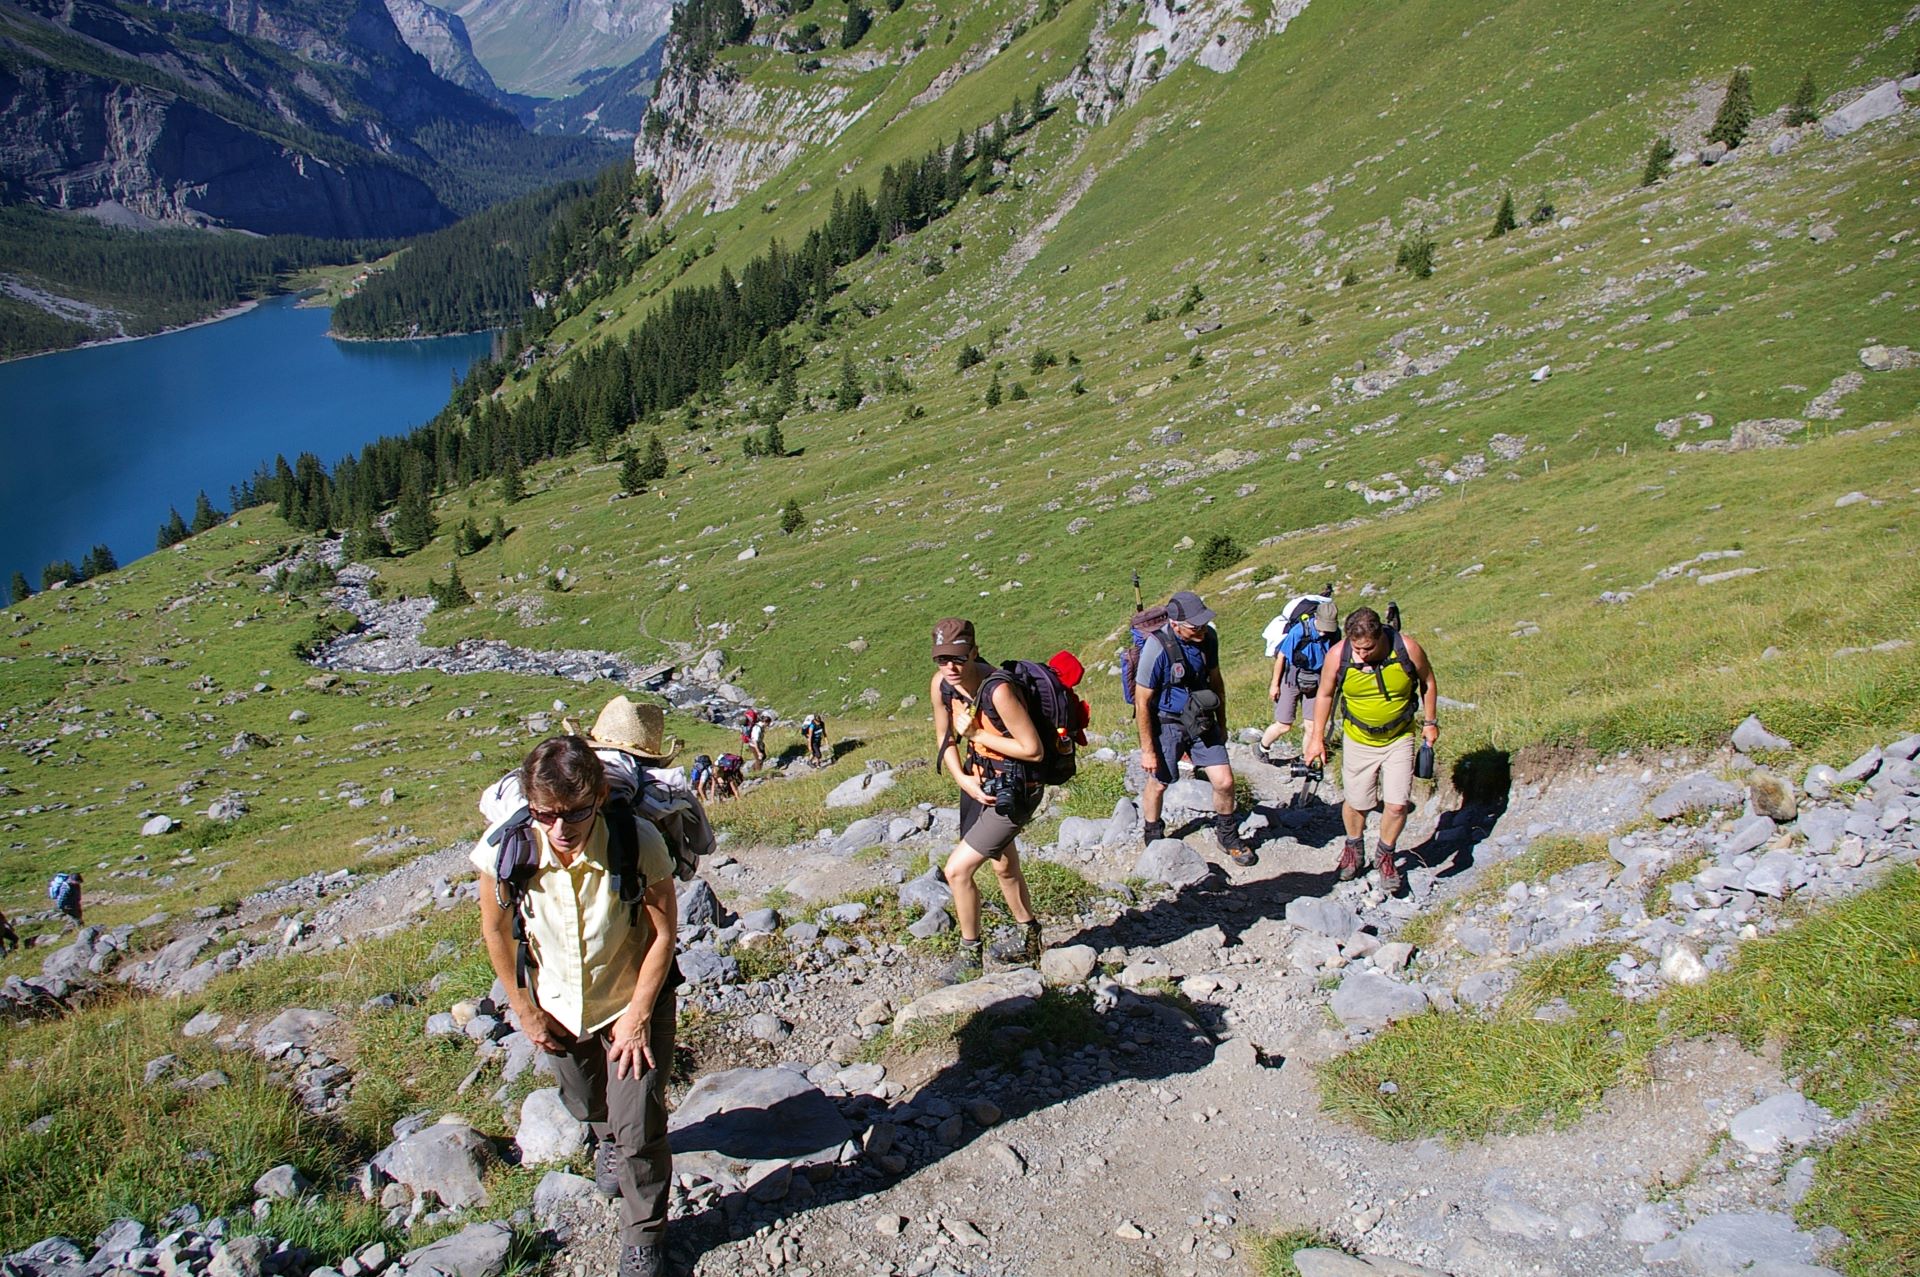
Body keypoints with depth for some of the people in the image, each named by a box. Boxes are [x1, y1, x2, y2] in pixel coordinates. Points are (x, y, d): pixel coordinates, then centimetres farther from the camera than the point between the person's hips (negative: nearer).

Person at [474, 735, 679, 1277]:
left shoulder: (639, 843, -34)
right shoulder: (505, 848, -29)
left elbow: (663, 931, -19)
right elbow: (496, 930, -9)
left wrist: (639, 1015, -14)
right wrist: (524, 1009, -2)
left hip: (633, 1000, -3)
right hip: (557, 1006, 3)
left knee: (639, 1128, -3)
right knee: (586, 1105, 27)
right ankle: (609, 1139, 64)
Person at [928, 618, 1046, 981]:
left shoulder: (998, 690, -31)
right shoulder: (941, 685, -9)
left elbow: (1032, 749, -28)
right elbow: (945, 737, 8)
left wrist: (976, 734, -23)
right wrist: (962, 779, -8)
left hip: (1013, 791, -8)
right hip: (979, 783, 8)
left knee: (957, 870, -9)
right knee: (1004, 867, 24)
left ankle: (972, 959, 11)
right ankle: (1030, 944, 47)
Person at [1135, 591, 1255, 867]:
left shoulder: (1208, 637, -8)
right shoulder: (1157, 647, -26)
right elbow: (1142, 701, -18)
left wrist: (1222, 724, 17)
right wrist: (1147, 749, -14)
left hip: (1201, 721, 5)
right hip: (1167, 723, -4)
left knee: (1224, 782, 2)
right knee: (1158, 783, 12)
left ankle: (1227, 835, 28)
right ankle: (1154, 838, 38)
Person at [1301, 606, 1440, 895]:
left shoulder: (1408, 649, -21)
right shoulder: (1338, 655, -20)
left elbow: (1427, 683, 0)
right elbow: (1325, 694, -3)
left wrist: (1430, 722, 6)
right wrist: (1317, 737, -1)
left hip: (1399, 739, 0)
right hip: (1358, 740, 0)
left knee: (1398, 804, -6)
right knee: (1356, 803, 9)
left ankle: (1385, 855, 21)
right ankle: (1354, 847, 40)